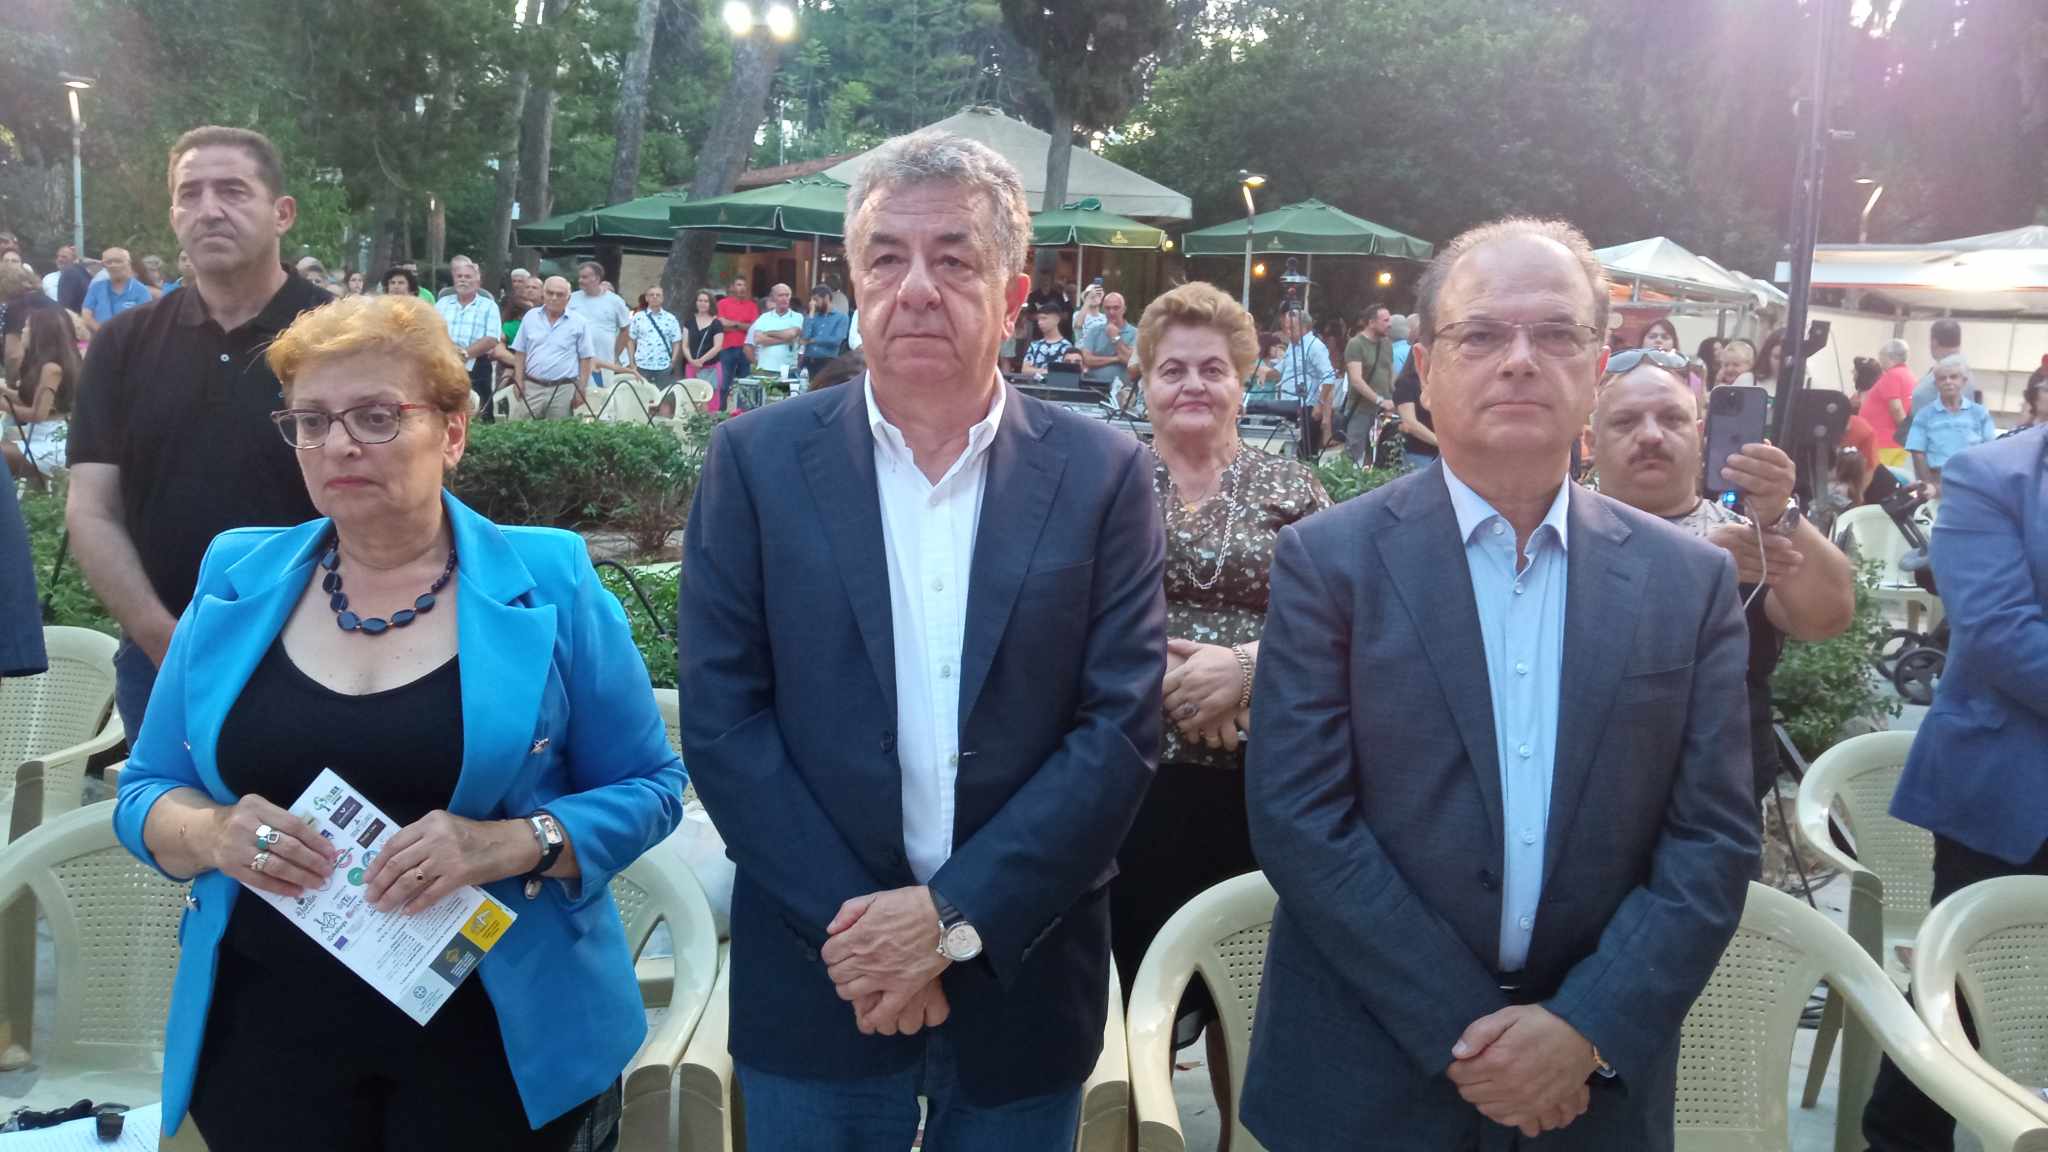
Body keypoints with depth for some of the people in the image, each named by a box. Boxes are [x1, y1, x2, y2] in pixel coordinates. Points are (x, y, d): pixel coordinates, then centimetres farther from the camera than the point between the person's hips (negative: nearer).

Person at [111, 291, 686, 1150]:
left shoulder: (547, 585, -7)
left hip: (492, 1035, -2)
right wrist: (211, 833, -14)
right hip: (268, 1027, 3)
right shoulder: (238, 585, 2)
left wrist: (515, 844, -22)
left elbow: (649, 787, -5)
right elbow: (145, 794, 8)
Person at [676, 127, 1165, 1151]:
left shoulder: (1103, 474, -3)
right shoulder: (757, 460, -3)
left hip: (1023, 979, 1)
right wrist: (850, 921, -13)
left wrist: (955, 916, -14)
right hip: (816, 976, 0)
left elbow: (1123, 726, -7)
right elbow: (721, 717, -6)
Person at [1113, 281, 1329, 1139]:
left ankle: (1246, 1129, 31)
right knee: (1135, 966, 4)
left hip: (1260, 771, 1)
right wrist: (1155, 671, -16)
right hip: (1131, 767, 0)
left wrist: (1242, 664, -17)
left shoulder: (1292, 489, 5)